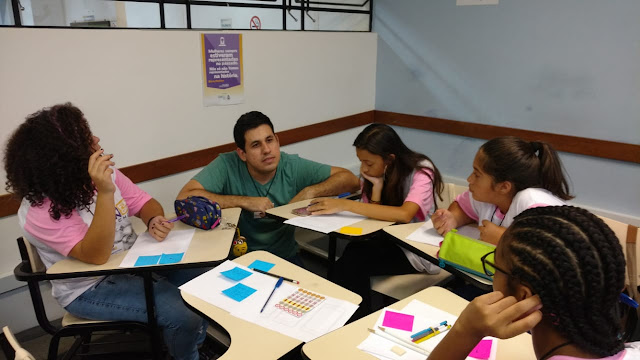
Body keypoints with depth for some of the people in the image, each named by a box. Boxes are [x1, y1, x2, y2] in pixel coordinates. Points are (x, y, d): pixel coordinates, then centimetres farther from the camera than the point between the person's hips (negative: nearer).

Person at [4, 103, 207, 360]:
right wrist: (105, 194, -42)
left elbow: (144, 202, 2)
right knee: (181, 313, -22)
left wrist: (154, 221, -23)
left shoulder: (103, 172, -5)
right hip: (90, 287, -7)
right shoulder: (39, 211, -24)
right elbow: (97, 256, -32)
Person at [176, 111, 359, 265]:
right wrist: (246, 201, -25)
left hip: (286, 256, 3)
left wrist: (310, 192, -20)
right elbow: (184, 198, -26)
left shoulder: (293, 167, -7)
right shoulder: (226, 165, -14)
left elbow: (350, 180, -4)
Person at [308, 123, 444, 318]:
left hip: (419, 250, -5)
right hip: (389, 242, 5)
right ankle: (354, 323, -9)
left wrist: (344, 204, -38)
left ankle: (361, 320, -6)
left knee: (351, 264, -27)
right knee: (348, 261, -28)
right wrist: (377, 186, -19)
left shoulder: (420, 172, -17)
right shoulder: (374, 174, 1)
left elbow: (404, 214, -36)